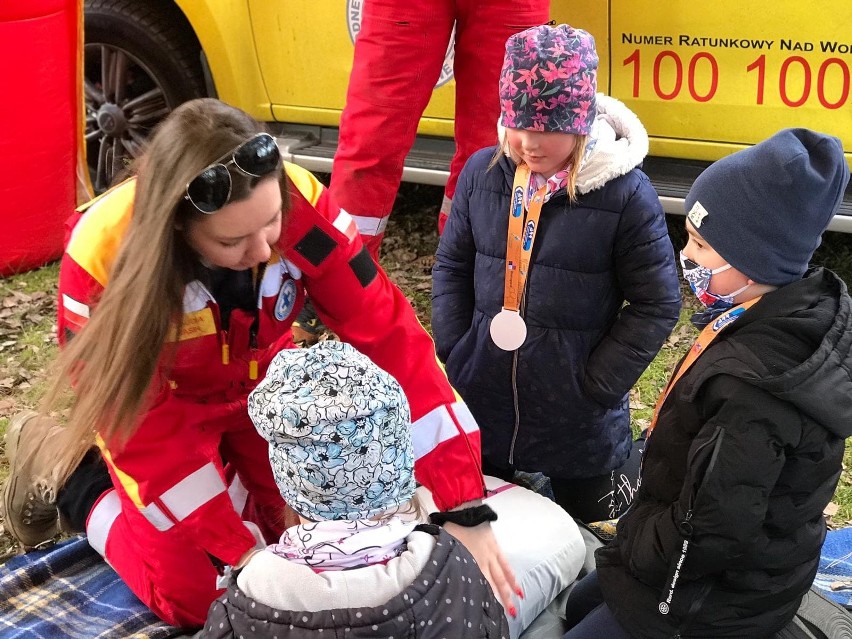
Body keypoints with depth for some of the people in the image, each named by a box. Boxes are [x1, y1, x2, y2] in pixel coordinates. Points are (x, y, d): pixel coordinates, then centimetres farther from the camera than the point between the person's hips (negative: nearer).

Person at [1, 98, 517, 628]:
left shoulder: (302, 206, -33)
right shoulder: (104, 258, -37)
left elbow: (390, 339, -32)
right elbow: (145, 426, -28)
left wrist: (464, 508, -34)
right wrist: (240, 551, -28)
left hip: (266, 388, 3)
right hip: (164, 403, -3)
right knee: (197, 594, -4)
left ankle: (230, 467, 27)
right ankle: (70, 476, 17)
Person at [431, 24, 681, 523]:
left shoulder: (626, 194, -17)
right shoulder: (483, 173, -5)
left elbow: (657, 305, -11)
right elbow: (452, 267, 7)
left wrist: (596, 385, -14)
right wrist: (453, 352, -1)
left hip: (577, 412, -3)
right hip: (484, 398, 4)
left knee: (586, 514, 15)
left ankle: (629, 459, 42)